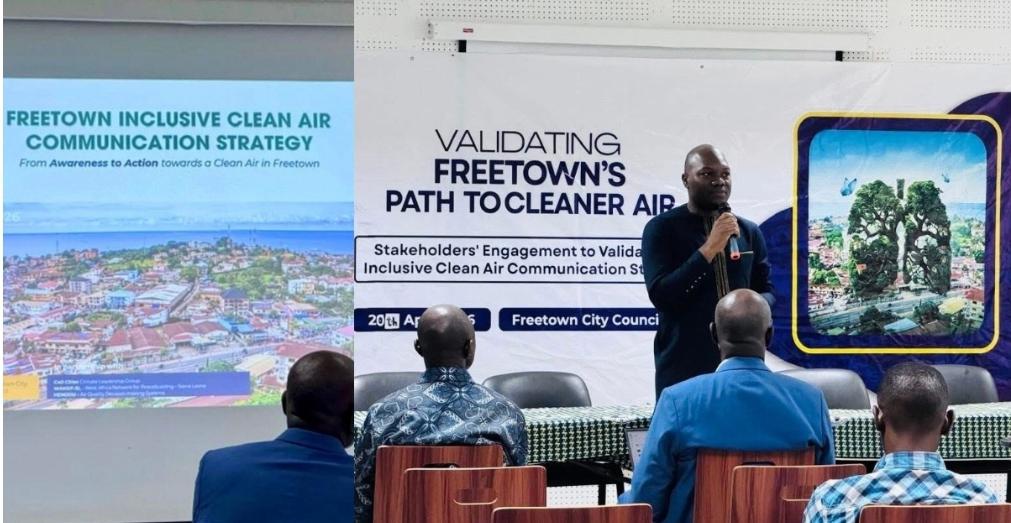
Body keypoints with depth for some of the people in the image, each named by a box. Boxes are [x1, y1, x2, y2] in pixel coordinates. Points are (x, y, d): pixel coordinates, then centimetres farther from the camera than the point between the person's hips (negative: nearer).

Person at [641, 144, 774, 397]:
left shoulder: (749, 231, 11)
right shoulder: (661, 228, -3)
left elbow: (766, 289, 16)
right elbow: (660, 295, -13)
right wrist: (709, 249, -19)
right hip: (682, 369, -4)